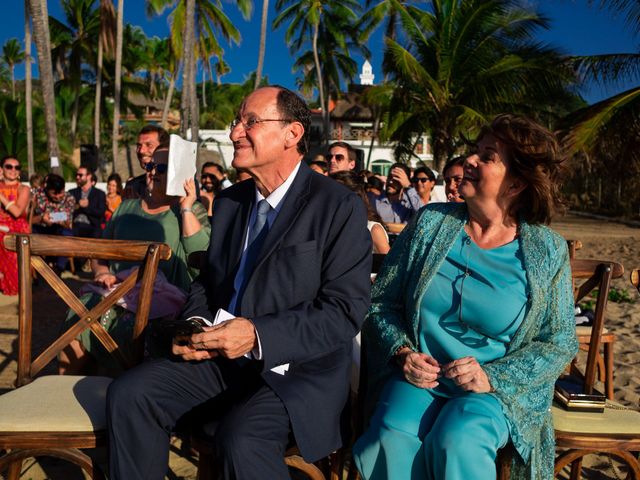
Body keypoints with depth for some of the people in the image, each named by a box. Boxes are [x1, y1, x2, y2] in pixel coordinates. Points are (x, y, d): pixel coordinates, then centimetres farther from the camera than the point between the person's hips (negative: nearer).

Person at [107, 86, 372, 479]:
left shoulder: (340, 207, -11)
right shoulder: (229, 201, 11)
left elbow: (345, 310, -16)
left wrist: (258, 335, -25)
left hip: (299, 368, -6)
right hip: (220, 356, 6)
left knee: (241, 439, -32)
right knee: (128, 394, -10)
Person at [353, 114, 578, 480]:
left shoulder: (547, 251, -2)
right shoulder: (431, 223, 2)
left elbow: (559, 341, 1)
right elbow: (382, 302, 6)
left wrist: (493, 377, -13)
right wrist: (401, 352, -11)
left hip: (499, 388, -1)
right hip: (418, 377, 1)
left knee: (457, 442, -31)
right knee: (393, 439, -29)